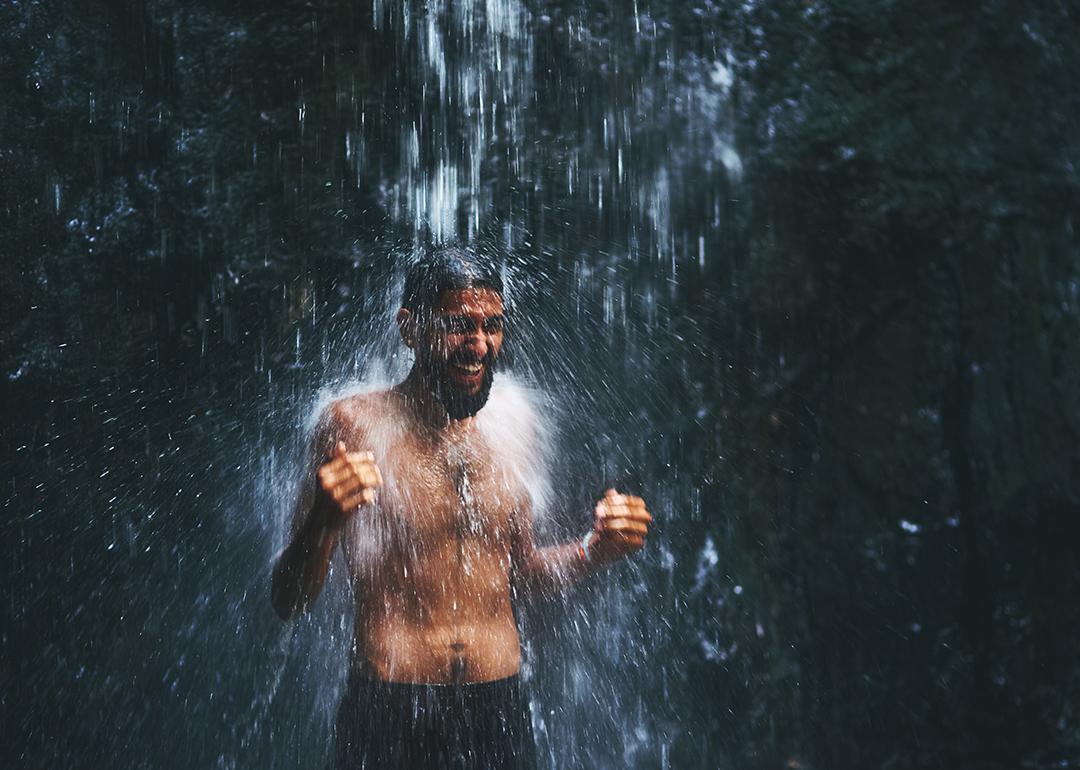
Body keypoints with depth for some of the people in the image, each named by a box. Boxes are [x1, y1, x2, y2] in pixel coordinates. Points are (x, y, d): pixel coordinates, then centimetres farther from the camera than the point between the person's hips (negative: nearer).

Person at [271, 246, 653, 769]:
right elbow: (289, 602, -8)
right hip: (388, 716, -4)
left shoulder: (513, 420, 5)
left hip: (500, 708, 4)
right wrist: (322, 520, -26)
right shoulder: (355, 424, -9)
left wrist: (594, 549, -1)